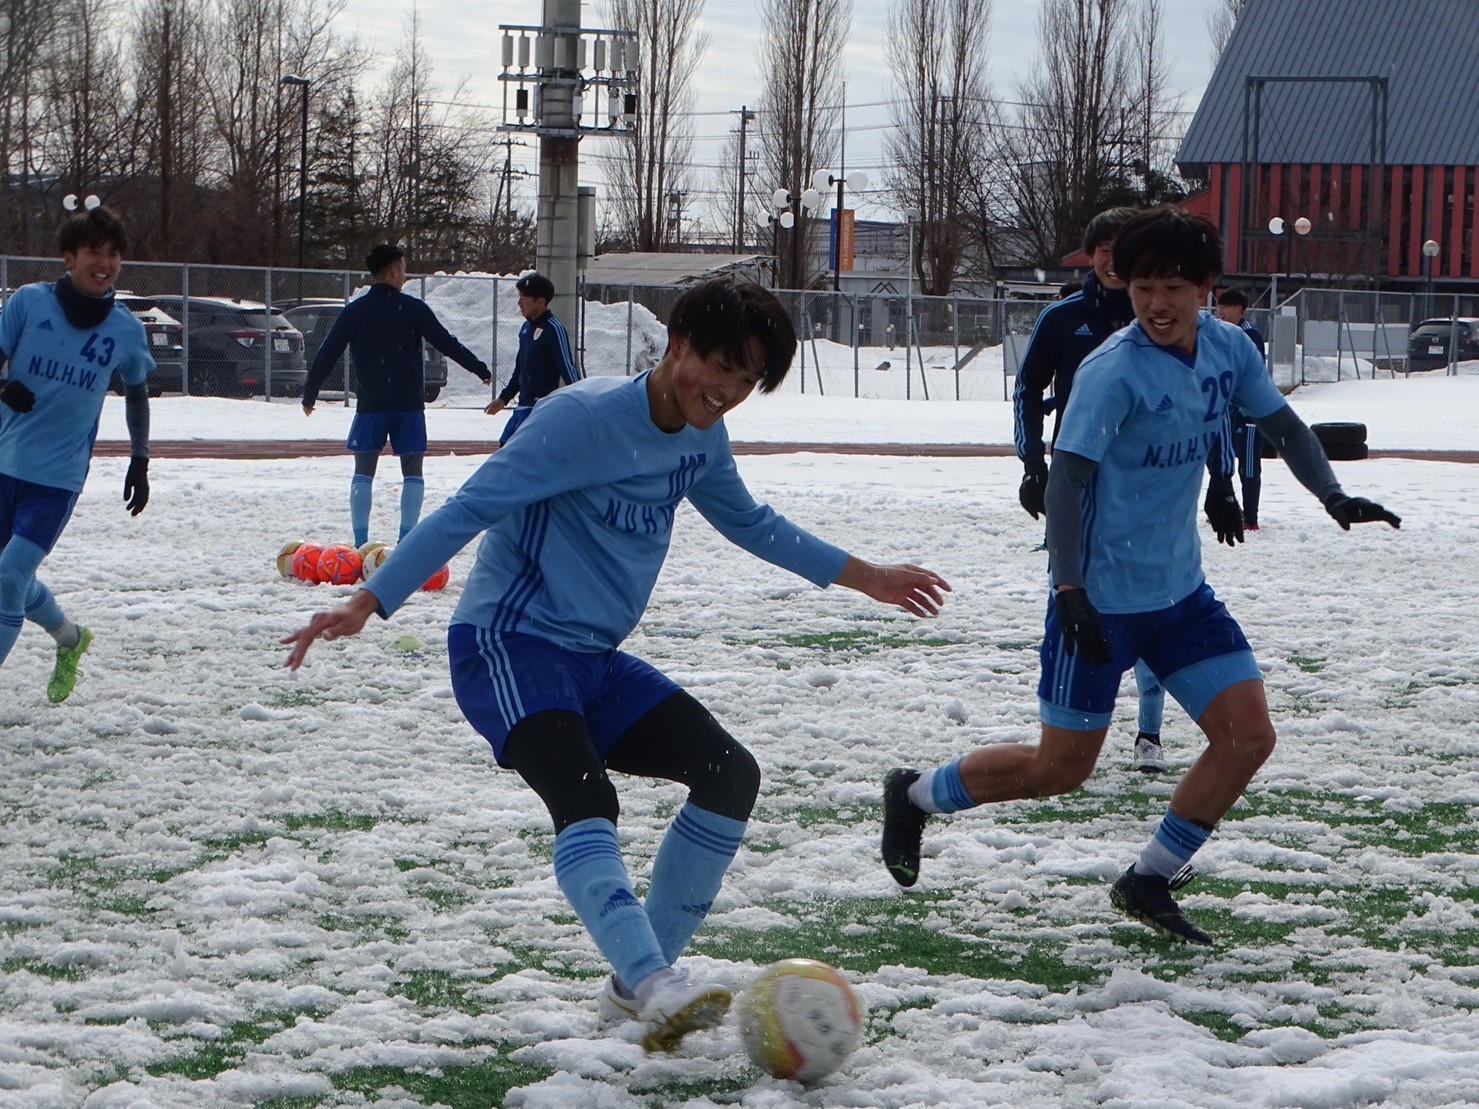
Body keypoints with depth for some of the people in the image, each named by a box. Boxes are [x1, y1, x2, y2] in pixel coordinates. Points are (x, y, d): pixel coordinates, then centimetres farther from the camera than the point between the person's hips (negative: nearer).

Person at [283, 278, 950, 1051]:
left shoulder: (702, 438, 7)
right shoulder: (584, 418, -18)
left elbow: (748, 521, 28)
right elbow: (469, 509, -21)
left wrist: (863, 577, 35)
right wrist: (367, 603, -27)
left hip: (593, 660, 9)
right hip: (509, 645, -9)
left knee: (730, 772, 2)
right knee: (585, 801, -31)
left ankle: (635, 983, 5)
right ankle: (658, 990, -46)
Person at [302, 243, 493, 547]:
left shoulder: (353, 311, 1)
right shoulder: (413, 309, -5)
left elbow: (327, 355, 4)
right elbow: (448, 345, -3)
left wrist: (309, 394, 14)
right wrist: (482, 370, 9)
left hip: (370, 405, 1)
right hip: (409, 405, -1)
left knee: (363, 471, 7)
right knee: (412, 471, 8)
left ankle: (361, 542, 0)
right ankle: (407, 539, 0)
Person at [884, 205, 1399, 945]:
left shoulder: (1227, 347, 0)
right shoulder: (1114, 371, -21)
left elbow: (1281, 425, 15)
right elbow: (1066, 479, -24)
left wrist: (1333, 497, -1)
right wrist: (1068, 588, -33)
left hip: (1181, 591, 7)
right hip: (1101, 599, -7)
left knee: (1248, 735, -3)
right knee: (1062, 767, 1)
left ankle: (1148, 883, 11)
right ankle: (916, 796, 24)